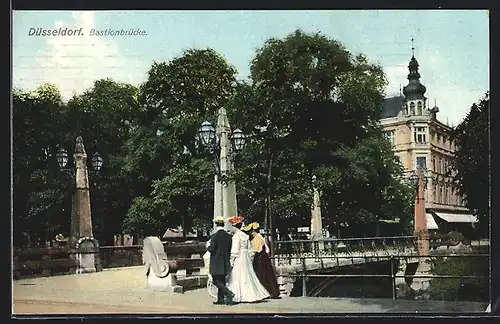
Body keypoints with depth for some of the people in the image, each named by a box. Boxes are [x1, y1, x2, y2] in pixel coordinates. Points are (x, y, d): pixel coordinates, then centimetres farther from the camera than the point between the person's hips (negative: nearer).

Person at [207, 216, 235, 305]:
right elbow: (230, 250, 10)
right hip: (225, 263, 7)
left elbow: (212, 249, -16)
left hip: (216, 263, -7)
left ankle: (229, 293, -18)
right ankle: (221, 299, 15)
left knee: (217, 281, -2)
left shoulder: (215, 236, -14)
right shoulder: (229, 236, 6)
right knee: (222, 281, 13)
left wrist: (208, 247, 4)